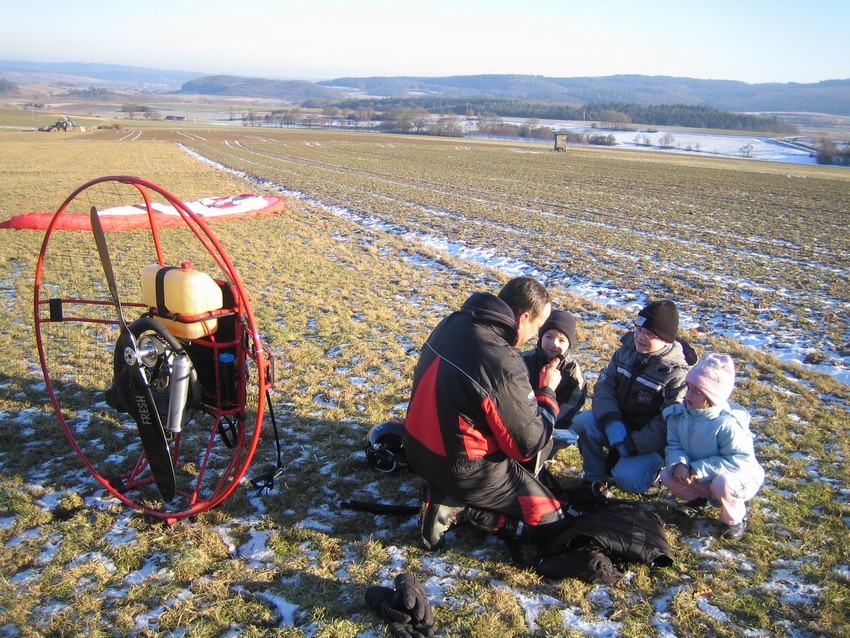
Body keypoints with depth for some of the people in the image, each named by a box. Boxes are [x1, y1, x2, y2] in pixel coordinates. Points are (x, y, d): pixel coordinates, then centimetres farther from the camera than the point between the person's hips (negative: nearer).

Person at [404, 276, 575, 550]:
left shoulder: (453, 322, -5)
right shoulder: (503, 366, -29)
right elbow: (528, 445, -15)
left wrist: (533, 387, 10)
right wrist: (547, 392, -1)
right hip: (459, 468, -8)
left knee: (540, 441, 24)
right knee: (549, 520, 6)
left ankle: (448, 491, 10)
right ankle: (454, 506, -2)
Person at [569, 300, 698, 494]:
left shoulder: (677, 372, -18)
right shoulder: (627, 350, -3)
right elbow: (604, 385, -3)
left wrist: (632, 445, -25)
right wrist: (611, 421, -21)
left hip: (651, 441, -5)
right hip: (620, 425, 5)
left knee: (627, 478, -29)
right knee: (582, 421, -24)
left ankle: (649, 464, 7)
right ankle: (595, 478, -3)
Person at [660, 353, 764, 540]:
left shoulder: (728, 424, -31)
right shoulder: (679, 415, -12)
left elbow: (740, 460, -30)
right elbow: (673, 446, -8)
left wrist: (698, 469, -32)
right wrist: (678, 464, -33)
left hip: (738, 478, -5)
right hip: (701, 479, 5)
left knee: (722, 483, -38)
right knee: (667, 475, -16)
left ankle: (735, 518, -3)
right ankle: (698, 499, 16)